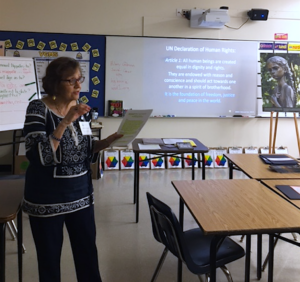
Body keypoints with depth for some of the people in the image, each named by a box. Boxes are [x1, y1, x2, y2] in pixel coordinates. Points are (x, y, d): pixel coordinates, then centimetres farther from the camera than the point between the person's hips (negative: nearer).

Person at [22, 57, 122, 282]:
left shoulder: (82, 109, 3)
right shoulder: (38, 108, -14)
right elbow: (38, 155, -26)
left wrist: (107, 142, -6)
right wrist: (65, 122, -30)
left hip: (81, 193, 5)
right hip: (47, 198, -5)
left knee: (89, 253, 14)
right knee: (49, 258, 11)